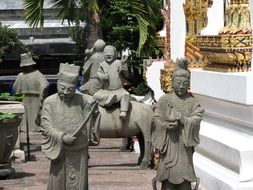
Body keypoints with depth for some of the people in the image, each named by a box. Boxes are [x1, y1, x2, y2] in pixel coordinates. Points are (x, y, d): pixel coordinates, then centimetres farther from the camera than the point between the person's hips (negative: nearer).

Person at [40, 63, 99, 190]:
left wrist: (92, 112, -11)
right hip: (60, 151, -2)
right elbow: (45, 126, -9)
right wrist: (62, 137, -21)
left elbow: (88, 124, 10)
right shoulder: (50, 102, -7)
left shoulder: (81, 100, -1)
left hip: (79, 151, 2)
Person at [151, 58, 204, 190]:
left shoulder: (192, 103, 6)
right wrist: (167, 125, -20)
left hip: (184, 145, 1)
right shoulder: (164, 100, 2)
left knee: (184, 178, 0)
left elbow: (196, 120, -6)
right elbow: (156, 119, -2)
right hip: (168, 144, -1)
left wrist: (181, 119, -19)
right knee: (169, 177, -1)